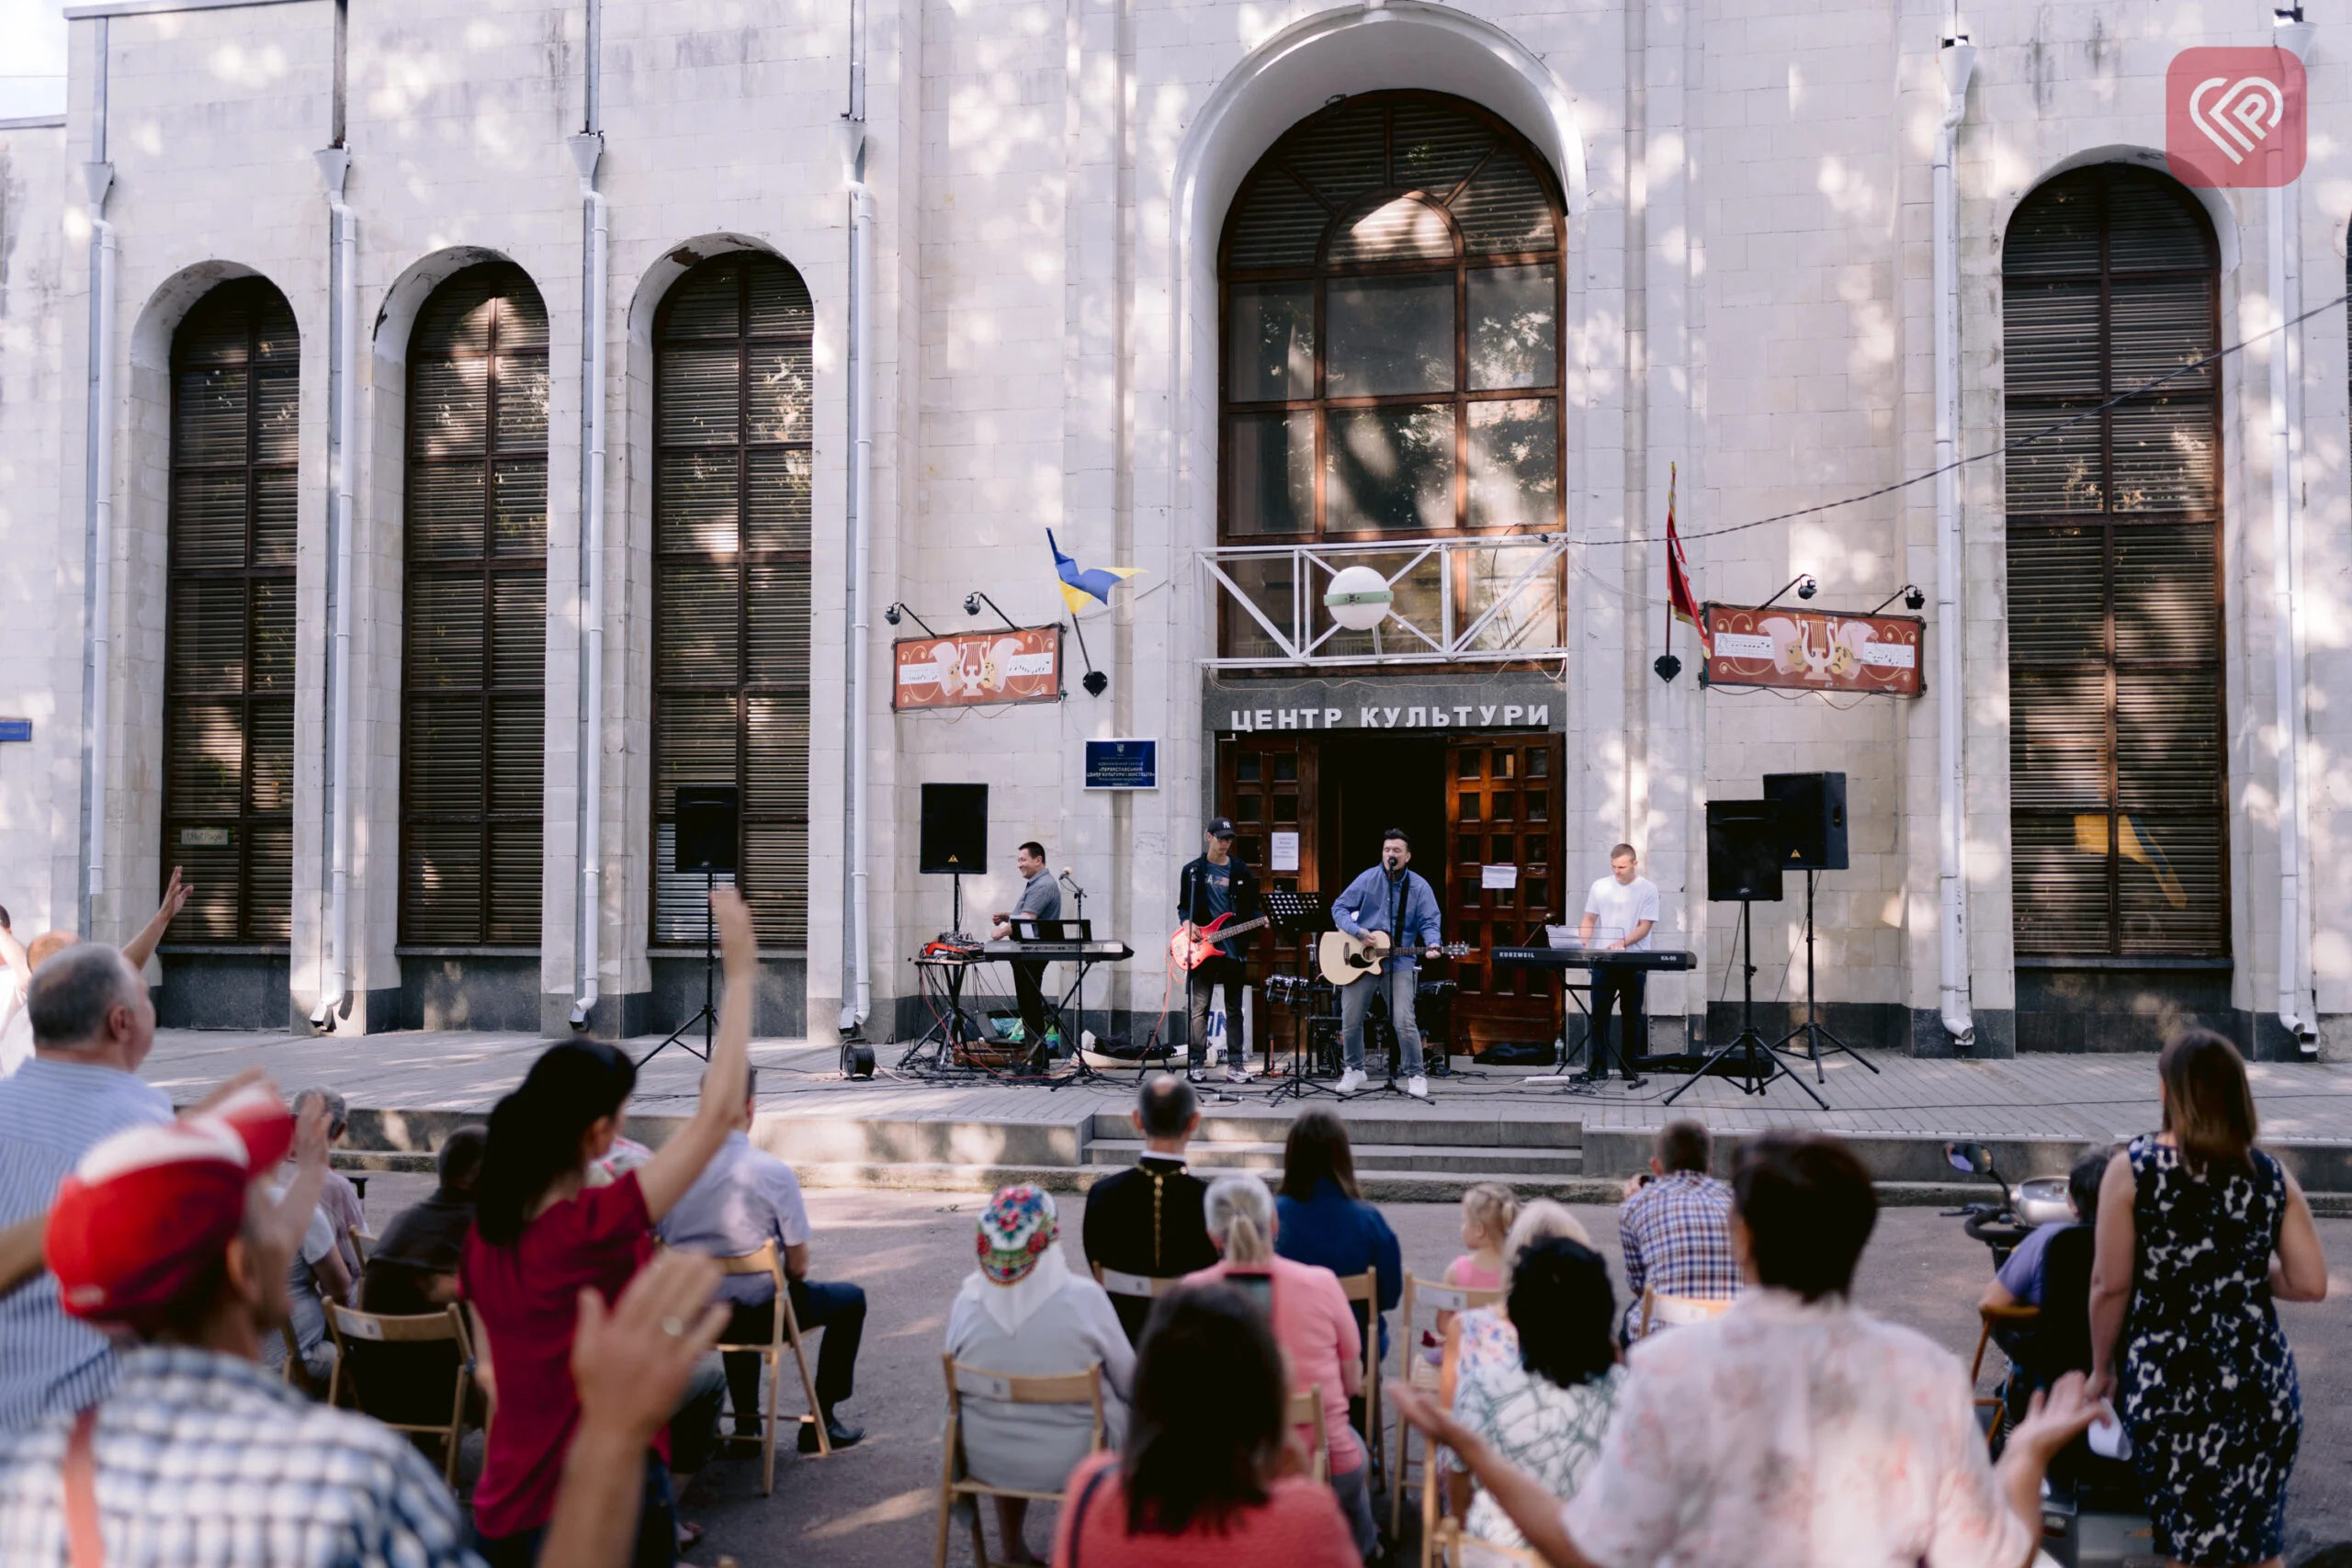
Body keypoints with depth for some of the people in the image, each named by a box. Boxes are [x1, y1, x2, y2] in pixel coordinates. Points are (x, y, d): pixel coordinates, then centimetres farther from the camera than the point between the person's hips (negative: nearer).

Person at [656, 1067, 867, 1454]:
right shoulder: (773, 1173, -19)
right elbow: (798, 1268, -13)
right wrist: (788, 1279, 11)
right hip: (754, 1317, -5)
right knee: (850, 1300, 19)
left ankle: (746, 1423, 39)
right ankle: (822, 1422, 22)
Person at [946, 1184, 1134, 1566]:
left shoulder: (967, 1300, -13)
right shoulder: (1084, 1296, -20)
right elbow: (1128, 1381, -8)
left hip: (986, 1460, 2)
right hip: (1071, 1464, -2)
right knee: (1121, 1410, 26)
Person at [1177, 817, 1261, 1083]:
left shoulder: (1240, 872, 8)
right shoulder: (1192, 870, 6)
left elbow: (1251, 909, 9)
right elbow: (1183, 906, 9)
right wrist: (1187, 922, -11)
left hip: (1234, 949, 1)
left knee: (1234, 1008, 6)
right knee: (1198, 1007, -4)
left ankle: (1235, 1063, 11)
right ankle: (1196, 1063, 1)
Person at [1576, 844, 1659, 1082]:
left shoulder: (1647, 889, -2)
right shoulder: (1600, 887, 5)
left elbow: (1645, 926, -8)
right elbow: (1589, 919, 8)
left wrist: (1622, 943, -23)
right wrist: (1583, 942, -11)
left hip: (1634, 962, -2)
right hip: (1603, 961, 2)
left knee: (1631, 1015, 5)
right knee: (1599, 1013, -2)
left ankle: (1629, 1066, 12)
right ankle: (1598, 1065, 2)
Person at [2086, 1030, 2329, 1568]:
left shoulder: (2132, 1169, -8)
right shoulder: (2272, 1176, 1)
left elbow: (2110, 1286, -8)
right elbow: (2312, 1283, 1)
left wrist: (2102, 1369, 6)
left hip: (2170, 1385, -3)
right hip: (2263, 1382, 3)